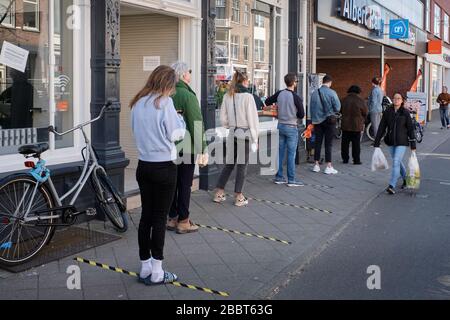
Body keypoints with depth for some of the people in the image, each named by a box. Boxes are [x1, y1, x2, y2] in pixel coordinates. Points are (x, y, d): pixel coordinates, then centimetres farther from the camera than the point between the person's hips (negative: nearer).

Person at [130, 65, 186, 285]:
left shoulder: (137, 103, 7)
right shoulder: (164, 102, -12)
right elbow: (176, 135, -8)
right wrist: (179, 119, 10)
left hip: (144, 166, 6)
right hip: (164, 167, -6)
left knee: (146, 216, 11)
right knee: (159, 218, 0)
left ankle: (145, 268, 19)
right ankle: (157, 273, 7)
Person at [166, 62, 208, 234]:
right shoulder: (188, 95, -15)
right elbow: (197, 125, -17)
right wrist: (202, 149, -12)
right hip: (186, 148, -7)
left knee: (172, 183, 13)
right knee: (185, 185, 1)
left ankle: (172, 218, 21)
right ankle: (183, 222, 7)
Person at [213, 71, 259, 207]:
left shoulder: (227, 96, 4)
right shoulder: (247, 96, -11)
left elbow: (223, 118, 7)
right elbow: (252, 119, -9)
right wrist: (255, 139, -4)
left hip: (232, 134, 5)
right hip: (245, 134, -5)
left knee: (229, 164, 15)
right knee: (242, 165, 4)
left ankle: (219, 193, 17)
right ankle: (239, 197, 9)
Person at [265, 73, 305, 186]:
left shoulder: (279, 94, 0)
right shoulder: (296, 97, -16)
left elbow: (267, 102, 13)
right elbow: (301, 115, -12)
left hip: (281, 125, 6)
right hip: (292, 127, -6)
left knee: (280, 152, 11)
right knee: (291, 154, 0)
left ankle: (279, 177, 17)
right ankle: (291, 180, 4)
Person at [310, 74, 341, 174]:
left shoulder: (315, 93, -1)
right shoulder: (332, 93, -13)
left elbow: (311, 108, 4)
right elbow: (337, 108, -10)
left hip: (317, 120, 4)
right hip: (329, 120, -3)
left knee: (317, 142, 10)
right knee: (328, 143, 1)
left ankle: (317, 165, 16)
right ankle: (329, 166, 3)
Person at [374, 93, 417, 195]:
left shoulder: (405, 113, -6)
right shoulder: (388, 112, 0)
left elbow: (410, 128, -3)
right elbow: (382, 127, 1)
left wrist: (413, 145, -3)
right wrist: (377, 142, -2)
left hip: (402, 142, -4)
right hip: (391, 141, 4)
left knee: (396, 162, -14)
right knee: (398, 161, 17)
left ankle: (392, 186, -14)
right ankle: (406, 178, 41)